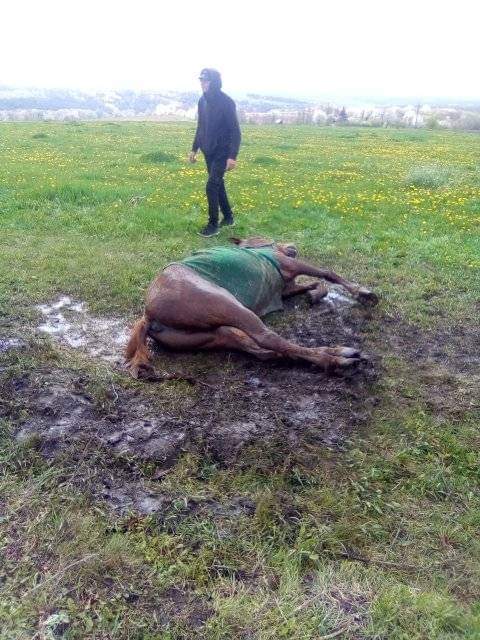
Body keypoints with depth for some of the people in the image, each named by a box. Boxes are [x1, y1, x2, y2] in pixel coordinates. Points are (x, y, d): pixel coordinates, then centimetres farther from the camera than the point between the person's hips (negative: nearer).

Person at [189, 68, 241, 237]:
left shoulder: (226, 103, -16)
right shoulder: (203, 101, 5)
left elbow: (235, 131, -17)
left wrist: (233, 156, -24)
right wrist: (195, 148, 17)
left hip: (222, 153, -7)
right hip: (208, 151, 7)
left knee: (211, 186, -12)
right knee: (218, 184, 15)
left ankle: (213, 225, 0)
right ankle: (228, 217, 30)